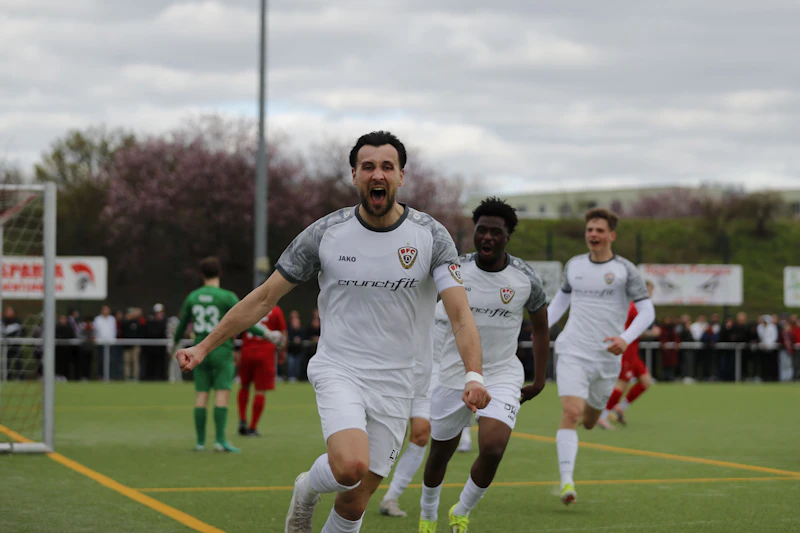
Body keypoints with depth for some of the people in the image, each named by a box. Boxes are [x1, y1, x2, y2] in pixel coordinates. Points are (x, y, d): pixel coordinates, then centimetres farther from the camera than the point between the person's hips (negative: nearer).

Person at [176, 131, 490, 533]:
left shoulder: (431, 236, -3)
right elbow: (264, 298, 3)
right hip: (338, 371, -1)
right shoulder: (324, 233, -3)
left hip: (395, 386, 2)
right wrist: (204, 346, 1)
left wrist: (473, 374, -28)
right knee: (350, 467, -27)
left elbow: (460, 313, -11)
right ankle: (307, 489, 8)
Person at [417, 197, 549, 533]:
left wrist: (539, 380, 7)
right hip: (454, 375, 1)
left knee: (492, 450, -21)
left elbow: (540, 328, 8)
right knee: (440, 453, 12)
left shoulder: (525, 278, -7)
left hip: (502, 376, -1)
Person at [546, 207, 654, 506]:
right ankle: (566, 482, -23)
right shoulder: (574, 266, 8)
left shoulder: (625, 270, -1)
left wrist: (626, 338, -19)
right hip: (573, 352, 0)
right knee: (570, 414, -19)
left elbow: (647, 312, -3)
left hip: (607, 357, 0)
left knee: (589, 421, 13)